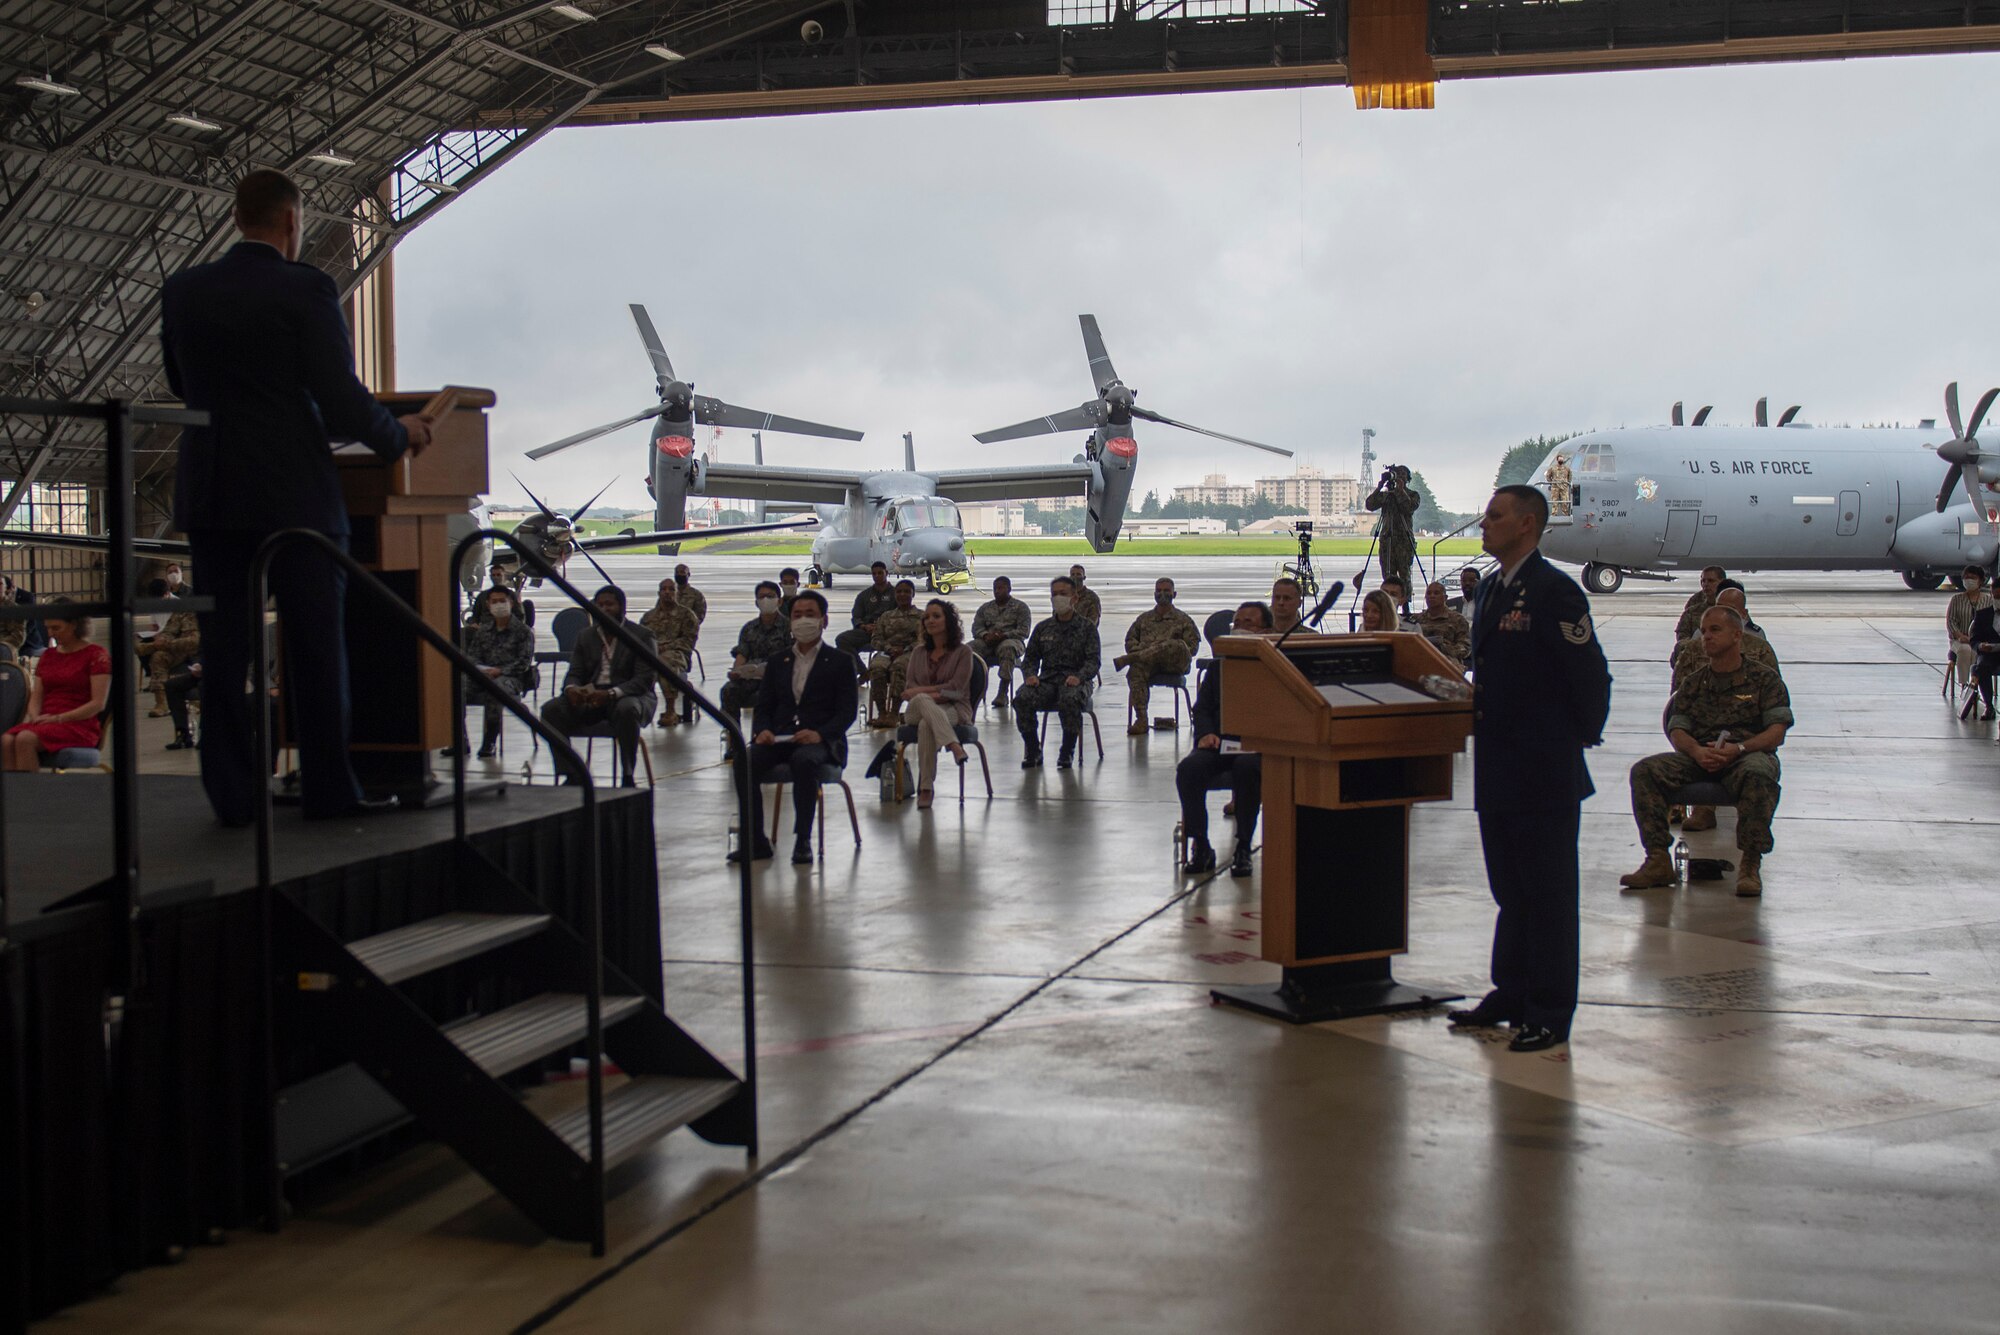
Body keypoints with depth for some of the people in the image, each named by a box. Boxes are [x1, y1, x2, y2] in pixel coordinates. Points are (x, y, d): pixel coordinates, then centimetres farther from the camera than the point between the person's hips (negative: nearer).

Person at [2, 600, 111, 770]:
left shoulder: (95, 654, 1)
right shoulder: (48, 656, 20)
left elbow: (98, 704, -8)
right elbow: (36, 697, 18)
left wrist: (58, 718, -15)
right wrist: (35, 718, -6)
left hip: (80, 725, -5)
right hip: (46, 722, 6)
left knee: (25, 739, -33)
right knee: (7, 742, -27)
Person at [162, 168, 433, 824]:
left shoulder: (182, 291, 7)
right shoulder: (305, 290, -9)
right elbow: (343, 400, -12)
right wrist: (400, 434, 6)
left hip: (209, 494, 5)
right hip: (295, 493, -4)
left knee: (224, 645, 8)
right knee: (316, 644, 4)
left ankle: (231, 793, 10)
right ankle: (328, 788, 9)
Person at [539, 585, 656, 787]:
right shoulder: (586, 636, 13)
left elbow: (644, 679, -13)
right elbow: (575, 673, 10)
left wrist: (611, 694, -29)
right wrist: (571, 688, -18)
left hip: (629, 695, -4)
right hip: (590, 696, 4)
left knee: (627, 710, -40)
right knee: (551, 709, -21)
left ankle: (628, 777, -28)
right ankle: (571, 775, -17)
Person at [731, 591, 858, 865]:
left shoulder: (839, 662, 8)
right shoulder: (778, 660, 20)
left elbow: (847, 712, 0)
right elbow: (763, 706, 16)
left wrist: (819, 733, -19)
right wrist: (763, 730, -8)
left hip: (819, 740, -4)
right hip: (779, 739, 4)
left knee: (803, 760, -39)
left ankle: (803, 841, -31)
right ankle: (755, 841, -20)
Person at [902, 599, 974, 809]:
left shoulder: (962, 652, 6)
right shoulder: (919, 652, 19)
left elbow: (956, 688, -5)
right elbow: (910, 690, 10)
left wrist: (921, 690, -8)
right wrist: (932, 695, -12)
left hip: (954, 709, -3)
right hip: (918, 709, 3)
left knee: (926, 725, -38)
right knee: (922, 700, -37)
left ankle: (925, 789, -42)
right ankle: (953, 745, -52)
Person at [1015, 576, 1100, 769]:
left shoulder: (1086, 627, 8)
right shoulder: (1043, 628, 20)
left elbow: (1093, 661, -1)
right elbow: (1030, 657, 18)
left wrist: (1079, 677, -21)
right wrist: (1030, 675, -5)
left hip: (1075, 680, -3)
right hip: (1047, 680, 3)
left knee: (1070, 699, -40)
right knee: (1022, 698, -29)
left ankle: (1067, 752, -22)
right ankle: (1033, 751, -13)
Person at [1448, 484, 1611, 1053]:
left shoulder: (1554, 590, -15)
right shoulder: (1489, 588, 13)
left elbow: (1590, 674, -14)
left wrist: (1583, 735, -5)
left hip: (1544, 772, -9)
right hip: (1498, 770, 9)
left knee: (1548, 894, 0)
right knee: (1510, 892, 17)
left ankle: (1549, 1015, 7)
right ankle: (1511, 996, 27)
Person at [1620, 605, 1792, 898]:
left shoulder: (1765, 679, 8)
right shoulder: (1694, 682, 18)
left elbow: (1777, 733, -3)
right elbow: (1677, 731, 8)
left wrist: (1738, 748, -21)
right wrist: (1697, 751, -15)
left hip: (1749, 753, -3)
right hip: (1698, 757, 3)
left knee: (1757, 774, -40)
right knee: (1645, 771, -23)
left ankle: (1750, 863, -34)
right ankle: (1658, 860, -27)